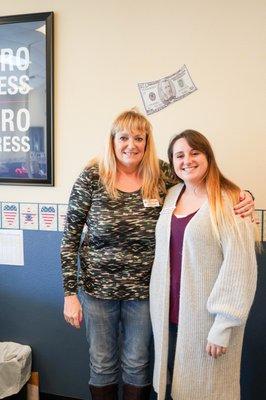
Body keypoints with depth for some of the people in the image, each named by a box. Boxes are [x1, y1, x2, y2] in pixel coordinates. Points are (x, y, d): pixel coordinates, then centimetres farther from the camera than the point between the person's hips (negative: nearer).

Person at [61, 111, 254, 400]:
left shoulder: (162, 176, -7)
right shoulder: (92, 178, -11)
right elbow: (70, 238, -6)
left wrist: (243, 197, -19)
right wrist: (70, 293, -7)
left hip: (143, 289, 1)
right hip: (97, 287, 0)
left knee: (137, 364, 19)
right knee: (102, 364, 17)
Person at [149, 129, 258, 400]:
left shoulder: (229, 200, -13)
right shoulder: (172, 195, 6)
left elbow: (238, 266, -16)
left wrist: (223, 325, -16)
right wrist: (159, 306, 9)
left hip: (207, 315, -5)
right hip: (169, 311, 5)